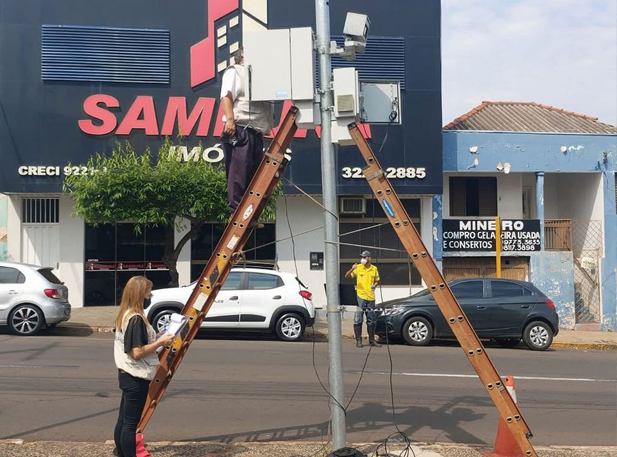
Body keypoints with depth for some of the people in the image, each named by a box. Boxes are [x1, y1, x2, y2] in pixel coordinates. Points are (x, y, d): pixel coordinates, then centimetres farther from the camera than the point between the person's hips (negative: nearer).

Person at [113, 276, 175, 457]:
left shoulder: (124, 315, 9)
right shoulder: (137, 319, -20)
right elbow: (137, 352, -23)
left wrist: (156, 340, 9)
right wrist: (160, 342, -14)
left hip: (127, 375, 9)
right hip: (136, 379, -9)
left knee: (123, 421, 15)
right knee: (131, 424, -1)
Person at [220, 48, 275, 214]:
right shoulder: (234, 71, 6)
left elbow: (265, 107, 25)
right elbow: (226, 97, -8)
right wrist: (230, 120, -22)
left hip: (255, 133, 8)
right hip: (239, 130, -8)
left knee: (255, 174, 6)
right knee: (238, 172, -11)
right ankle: (236, 212, -9)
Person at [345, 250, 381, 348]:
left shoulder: (374, 269, 7)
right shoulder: (358, 268, -3)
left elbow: (377, 280, 18)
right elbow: (347, 276, -8)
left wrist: (375, 285, -4)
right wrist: (352, 269, -26)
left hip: (371, 297, 3)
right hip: (360, 296, -3)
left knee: (371, 320, 11)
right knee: (358, 319, -5)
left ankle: (372, 340, 21)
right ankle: (358, 340, 3)